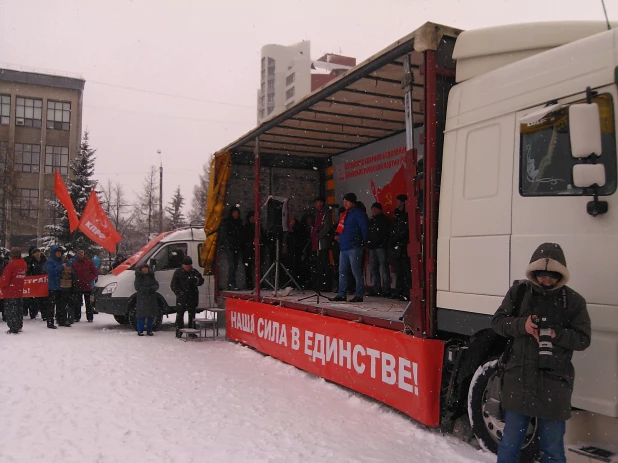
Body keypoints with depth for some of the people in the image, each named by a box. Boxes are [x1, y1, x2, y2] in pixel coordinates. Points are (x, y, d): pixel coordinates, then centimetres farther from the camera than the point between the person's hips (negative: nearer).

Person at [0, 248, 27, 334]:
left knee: (11, 310, -1)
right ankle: (19, 326, 25)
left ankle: (13, 329, 0)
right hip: (20, 291, 7)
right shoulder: (23, 264, 4)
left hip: (10, 292, -7)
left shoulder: (11, 265, -18)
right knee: (19, 309, 16)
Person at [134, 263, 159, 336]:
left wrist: (152, 288, -13)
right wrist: (148, 289, -18)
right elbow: (138, 287, -11)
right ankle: (140, 331, 2)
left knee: (151, 315, 6)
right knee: (142, 315, -7)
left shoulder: (151, 276, 13)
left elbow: (156, 285, 8)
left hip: (152, 298, 4)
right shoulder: (138, 277, 0)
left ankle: (149, 330, 15)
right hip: (142, 298, -4)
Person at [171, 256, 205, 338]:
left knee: (192, 314, 10)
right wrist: (179, 292, -12)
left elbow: (201, 281, 14)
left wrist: (196, 280, -9)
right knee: (180, 314, -4)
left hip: (192, 297, 3)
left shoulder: (194, 272, 7)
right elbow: (173, 285, 0)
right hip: (181, 297, -3)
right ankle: (179, 331, 3)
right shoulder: (178, 272, 0)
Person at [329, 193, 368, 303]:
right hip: (343, 247, 9)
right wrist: (339, 236, 11)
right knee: (342, 272, 11)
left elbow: (365, 230, -10)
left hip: (354, 248, -9)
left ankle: (359, 295, 0)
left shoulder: (358, 213, -7)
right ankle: (341, 294, 17)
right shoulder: (344, 214, 20)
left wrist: (362, 243, -8)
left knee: (356, 272, -5)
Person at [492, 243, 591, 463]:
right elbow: (498, 321, 2)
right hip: (518, 379, 1)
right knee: (509, 444, 15)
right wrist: (522, 325, -16)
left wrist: (557, 335, -19)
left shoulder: (573, 301, -3)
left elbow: (583, 339, -1)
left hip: (554, 383, -1)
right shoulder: (519, 291, 0)